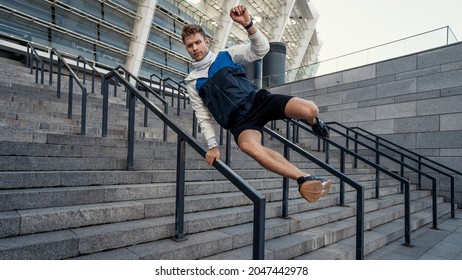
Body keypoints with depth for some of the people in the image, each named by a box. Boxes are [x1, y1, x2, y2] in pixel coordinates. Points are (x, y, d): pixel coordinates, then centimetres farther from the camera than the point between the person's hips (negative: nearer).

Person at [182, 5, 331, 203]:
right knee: (248, 146, -38)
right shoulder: (192, 82, 14)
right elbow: (203, 116, 12)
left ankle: (313, 122, 16)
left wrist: (247, 24, -15)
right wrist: (212, 146, 4)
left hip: (257, 100, 1)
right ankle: (304, 179, -31)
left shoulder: (227, 55, 12)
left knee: (309, 109, -24)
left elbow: (261, 49, 1)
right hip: (239, 120, 0)